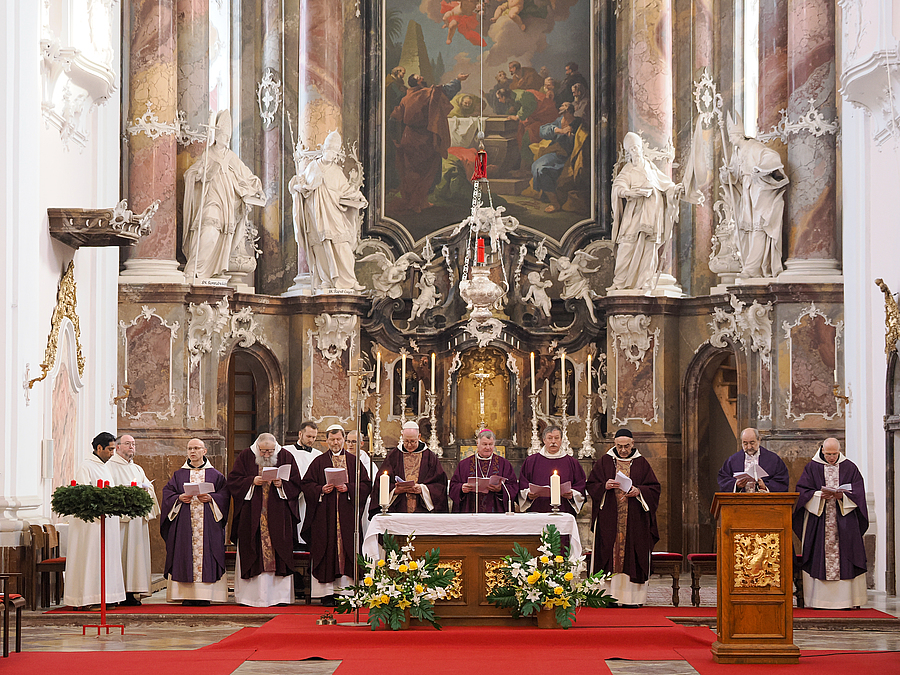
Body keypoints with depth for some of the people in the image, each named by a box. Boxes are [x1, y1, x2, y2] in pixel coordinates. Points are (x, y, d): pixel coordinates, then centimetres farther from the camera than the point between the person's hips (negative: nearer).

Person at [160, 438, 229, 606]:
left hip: (207, 522, -1)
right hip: (184, 521, 1)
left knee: (205, 553, -8)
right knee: (185, 556, -6)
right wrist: (179, 498, -10)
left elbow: (224, 495, 3)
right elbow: (167, 492, 8)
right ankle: (187, 595, -5)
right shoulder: (179, 474, 15)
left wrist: (211, 498, -13)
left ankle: (204, 595, -6)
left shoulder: (215, 475, 11)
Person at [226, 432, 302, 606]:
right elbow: (233, 481, 1)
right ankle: (250, 595, 2)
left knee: (279, 552, -3)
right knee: (251, 552, -3)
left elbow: (296, 483, 5)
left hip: (278, 516, 0)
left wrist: (282, 484, -14)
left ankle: (279, 595, 1)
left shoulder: (286, 457, 5)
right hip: (251, 517, 0)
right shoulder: (245, 457, 4)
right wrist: (252, 481, -13)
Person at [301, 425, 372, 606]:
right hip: (324, 515, 0)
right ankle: (327, 593, -2)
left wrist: (348, 488, -11)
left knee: (347, 549, -4)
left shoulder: (354, 461, 9)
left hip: (347, 515, 0)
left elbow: (365, 485, 4)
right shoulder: (319, 462, 9)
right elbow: (307, 485, 6)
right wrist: (321, 489, -11)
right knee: (326, 550, -4)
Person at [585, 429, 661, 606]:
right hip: (609, 517, 0)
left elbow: (654, 489, 7)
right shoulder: (604, 462, 8)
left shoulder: (642, 464, 9)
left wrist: (639, 491, -11)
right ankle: (609, 594, -4)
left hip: (635, 518, 0)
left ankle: (632, 596, 0)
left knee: (633, 555, -3)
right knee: (609, 554, -5)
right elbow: (591, 486, 7)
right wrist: (605, 486, -13)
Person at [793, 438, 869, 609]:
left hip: (844, 522, 0)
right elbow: (802, 491, 1)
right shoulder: (812, 468, 7)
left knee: (843, 559, -5)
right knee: (819, 560, -6)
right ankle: (819, 600, -4)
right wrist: (820, 496, -15)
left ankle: (844, 598, -3)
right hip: (818, 522, 0)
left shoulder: (850, 468, 8)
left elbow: (857, 493, 3)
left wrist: (842, 496, -15)